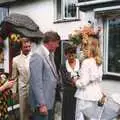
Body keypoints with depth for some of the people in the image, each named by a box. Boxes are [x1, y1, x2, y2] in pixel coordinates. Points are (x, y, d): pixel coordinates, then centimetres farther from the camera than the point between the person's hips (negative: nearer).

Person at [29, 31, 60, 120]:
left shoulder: (50, 54, 9)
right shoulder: (37, 55, -19)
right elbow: (36, 83, -22)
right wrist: (41, 104, -21)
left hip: (50, 101, 9)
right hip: (42, 103, -9)